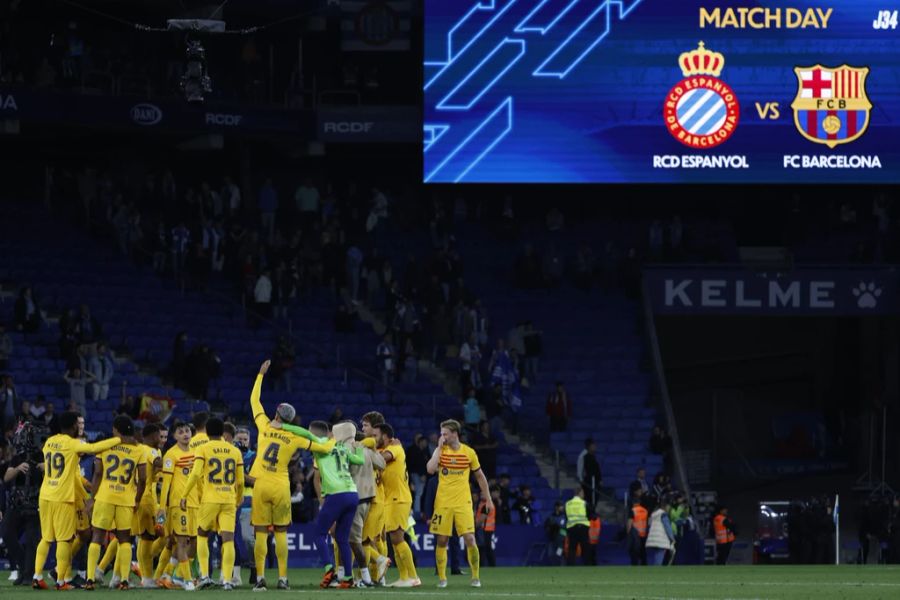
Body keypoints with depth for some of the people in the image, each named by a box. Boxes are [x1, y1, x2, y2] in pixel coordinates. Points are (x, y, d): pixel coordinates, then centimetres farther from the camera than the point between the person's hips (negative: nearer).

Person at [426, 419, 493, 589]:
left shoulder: (469, 452, 1)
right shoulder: (440, 451, 3)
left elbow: (480, 476, 11)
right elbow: (430, 469, -14)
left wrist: (488, 499, 11)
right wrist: (439, 448, -10)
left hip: (463, 503, -1)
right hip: (443, 503, 1)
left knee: (470, 539, -10)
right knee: (442, 541, 0)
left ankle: (476, 577, 2)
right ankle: (442, 578, 10)